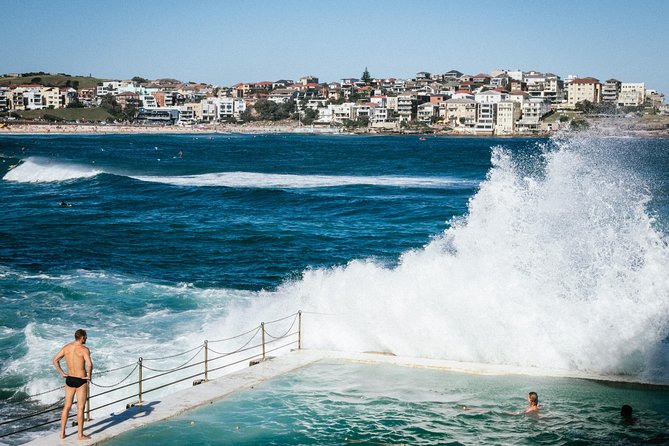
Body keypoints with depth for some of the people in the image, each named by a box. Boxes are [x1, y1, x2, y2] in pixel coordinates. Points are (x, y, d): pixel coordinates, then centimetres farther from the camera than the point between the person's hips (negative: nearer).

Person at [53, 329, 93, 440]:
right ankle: (80, 434, 8)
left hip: (69, 379, 5)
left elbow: (55, 360, 6)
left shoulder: (66, 347, 3)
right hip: (81, 381, -5)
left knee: (67, 406, 15)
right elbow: (89, 364, -28)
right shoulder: (84, 349, -15)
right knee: (80, 408, 3)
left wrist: (62, 373, 9)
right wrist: (89, 376, -12)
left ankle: (62, 433, 19)